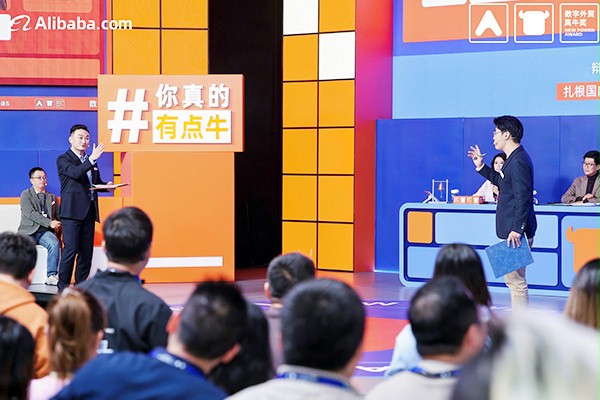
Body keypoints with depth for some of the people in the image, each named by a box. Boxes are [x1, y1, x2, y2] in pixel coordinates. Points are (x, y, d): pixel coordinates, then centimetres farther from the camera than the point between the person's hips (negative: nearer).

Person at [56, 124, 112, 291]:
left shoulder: (90, 161, 20)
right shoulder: (63, 159, -1)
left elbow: (97, 183, 25)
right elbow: (76, 173, -20)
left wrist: (107, 185, 3)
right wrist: (92, 159, -30)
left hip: (89, 210, 7)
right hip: (72, 210, -7)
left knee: (87, 250, 6)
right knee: (71, 249, -11)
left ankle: (81, 284, 13)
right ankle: (63, 286, -6)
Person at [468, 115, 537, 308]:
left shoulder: (518, 161, -17)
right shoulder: (515, 158, 15)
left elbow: (523, 197, -23)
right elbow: (503, 183, 32)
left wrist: (517, 230, -25)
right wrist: (482, 167, 30)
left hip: (515, 233, -11)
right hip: (511, 229, 11)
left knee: (516, 281, -8)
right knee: (513, 279, 16)